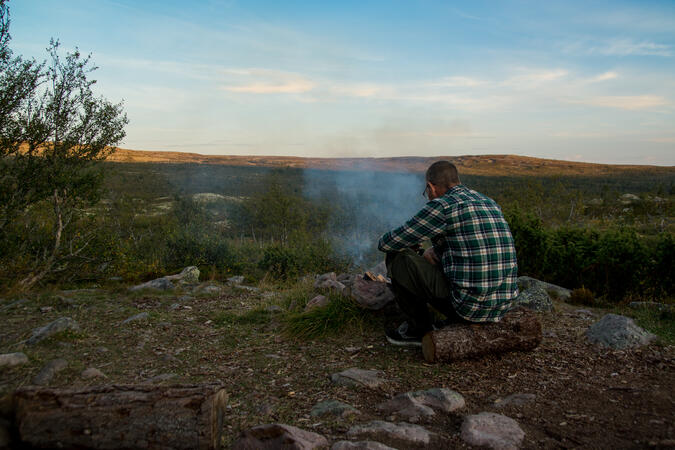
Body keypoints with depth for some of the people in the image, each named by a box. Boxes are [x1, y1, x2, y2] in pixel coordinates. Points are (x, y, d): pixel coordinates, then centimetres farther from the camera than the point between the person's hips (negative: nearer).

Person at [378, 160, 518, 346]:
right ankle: (455, 322, 21)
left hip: (469, 305, -8)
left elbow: (387, 243, -5)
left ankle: (419, 329, 12)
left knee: (397, 258, 2)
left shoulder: (442, 206, -10)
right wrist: (436, 249, 20)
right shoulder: (490, 202, 14)